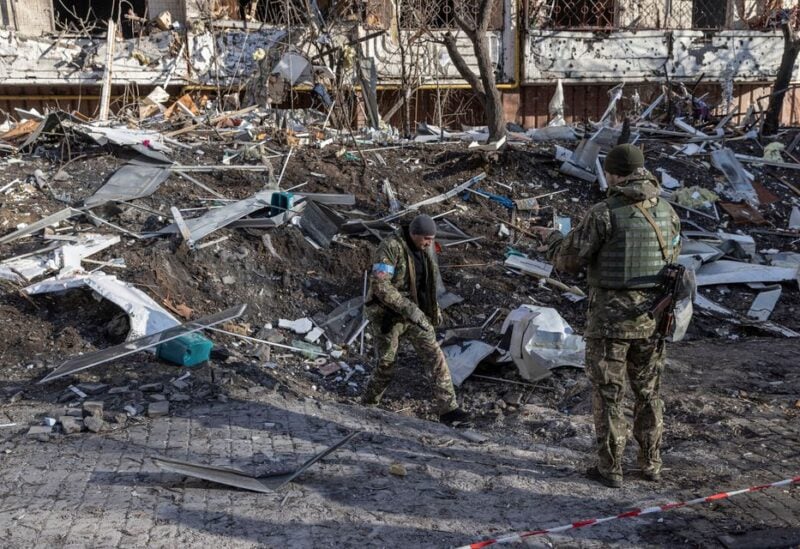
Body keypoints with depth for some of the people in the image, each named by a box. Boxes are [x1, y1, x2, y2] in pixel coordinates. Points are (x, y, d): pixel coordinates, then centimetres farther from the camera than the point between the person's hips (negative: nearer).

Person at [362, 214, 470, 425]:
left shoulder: (425, 249, 2)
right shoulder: (390, 248, -22)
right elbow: (380, 286, -29)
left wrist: (434, 308, 19)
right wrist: (409, 309, -31)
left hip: (415, 313, 6)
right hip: (387, 314, -6)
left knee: (435, 357, -4)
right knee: (386, 365, 5)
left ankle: (447, 409, -3)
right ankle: (368, 405, 29)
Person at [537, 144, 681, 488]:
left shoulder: (605, 214, -14)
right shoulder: (667, 211, 3)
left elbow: (568, 260, -10)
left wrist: (552, 238, 10)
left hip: (611, 318, -5)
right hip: (652, 317, 5)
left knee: (608, 395, 6)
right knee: (649, 393, 17)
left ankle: (610, 469, 13)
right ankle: (651, 465, 25)